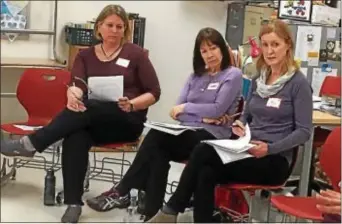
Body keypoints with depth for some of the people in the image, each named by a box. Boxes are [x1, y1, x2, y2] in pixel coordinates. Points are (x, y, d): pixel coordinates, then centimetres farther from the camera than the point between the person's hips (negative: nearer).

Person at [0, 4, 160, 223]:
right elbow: (77, 86, -7)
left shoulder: (136, 54, 3)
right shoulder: (85, 55, 11)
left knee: (89, 107, -35)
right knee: (75, 137, -35)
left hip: (127, 122, -2)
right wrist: (73, 94, -33)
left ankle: (31, 143, -34)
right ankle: (73, 203, -34)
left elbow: (154, 93, 1)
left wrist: (131, 104, -19)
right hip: (93, 121, 3)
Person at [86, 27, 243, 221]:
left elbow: (217, 109, -10)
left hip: (212, 136, -6)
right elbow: (177, 112, 10)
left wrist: (187, 107, -1)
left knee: (156, 136, -28)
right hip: (187, 132, 6)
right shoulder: (196, 76, 20)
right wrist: (203, 116, -7)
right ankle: (152, 214, -30)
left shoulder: (233, 75, 2)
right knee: (158, 153, -29)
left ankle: (122, 191, -20)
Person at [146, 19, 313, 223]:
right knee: (205, 174, -26)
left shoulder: (298, 83, -7)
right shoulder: (259, 80, 12)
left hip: (275, 160, -6)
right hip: (248, 152, 6)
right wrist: (239, 125, -1)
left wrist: (270, 148, -23)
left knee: (203, 153, -25)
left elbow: (304, 131, -10)